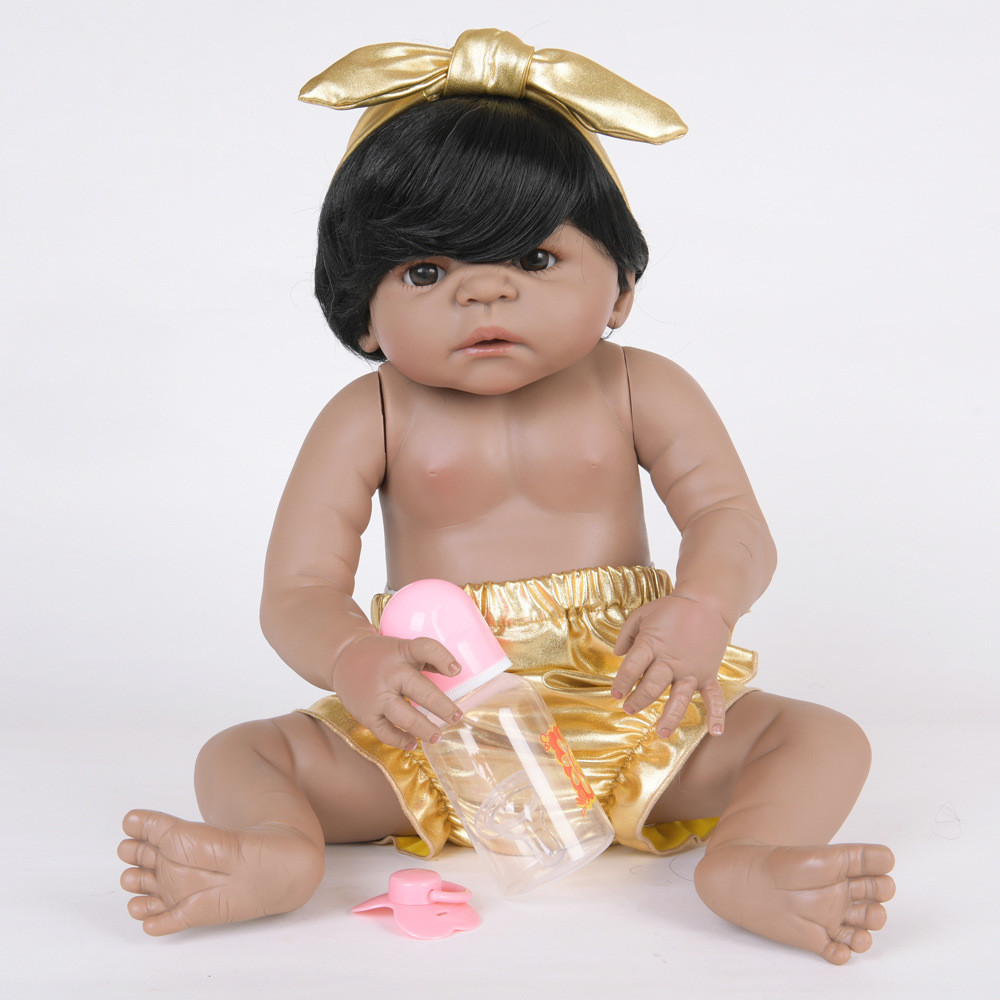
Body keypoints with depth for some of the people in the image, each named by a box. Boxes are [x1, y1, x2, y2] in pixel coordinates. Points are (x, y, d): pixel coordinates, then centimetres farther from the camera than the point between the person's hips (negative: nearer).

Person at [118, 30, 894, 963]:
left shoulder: (639, 389, -2)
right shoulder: (370, 419, -5)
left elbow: (729, 517, -10)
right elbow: (297, 589, -10)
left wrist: (704, 609, -35)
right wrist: (352, 659, -35)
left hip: (629, 714, 0)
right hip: (435, 731, 0)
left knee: (823, 737, -18)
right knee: (238, 755, -14)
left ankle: (749, 863, -43)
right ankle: (277, 854, -42)